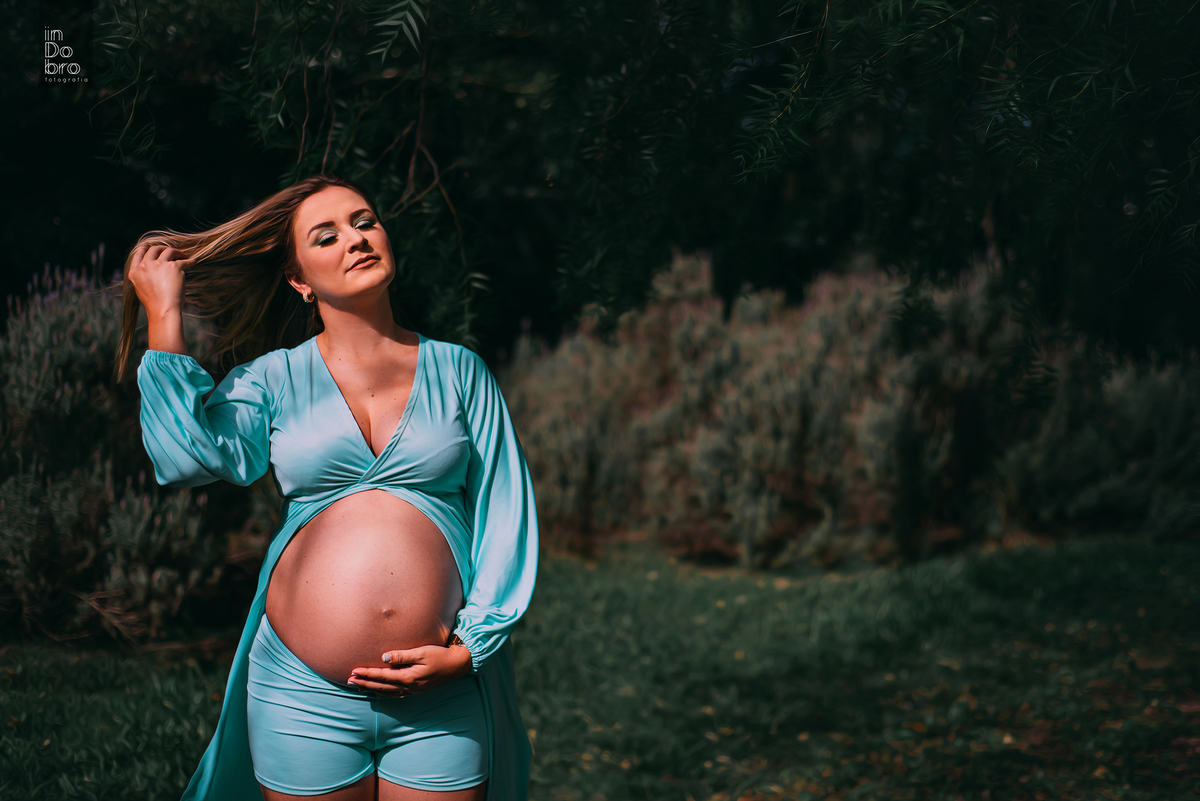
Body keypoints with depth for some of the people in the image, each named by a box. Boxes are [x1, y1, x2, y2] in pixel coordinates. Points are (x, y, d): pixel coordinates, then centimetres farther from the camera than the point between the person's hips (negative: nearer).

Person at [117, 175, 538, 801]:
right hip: (305, 699, 0)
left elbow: (507, 517, 6)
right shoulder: (272, 378, 7)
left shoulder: (459, 371, 9)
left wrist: (470, 647, -5)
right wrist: (163, 311, -5)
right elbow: (189, 456, -13)